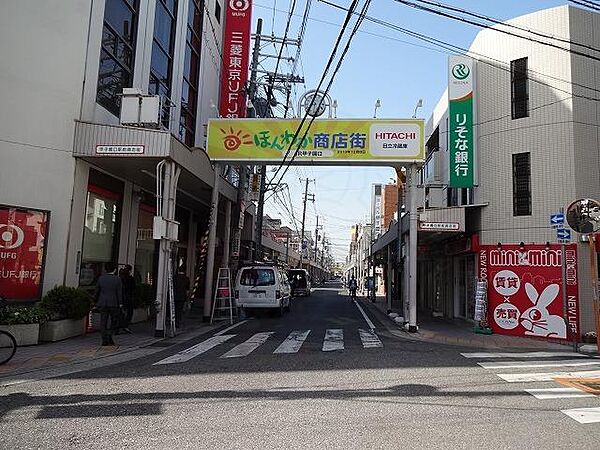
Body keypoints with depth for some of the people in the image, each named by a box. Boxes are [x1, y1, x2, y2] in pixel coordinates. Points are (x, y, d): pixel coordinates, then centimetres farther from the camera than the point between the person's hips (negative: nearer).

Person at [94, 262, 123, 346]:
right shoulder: (117, 279, -6)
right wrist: (120, 303, -1)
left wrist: (95, 301, 19)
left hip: (102, 303, 3)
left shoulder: (101, 278, 2)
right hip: (114, 303, -2)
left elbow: (97, 291, 8)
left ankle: (104, 340, 4)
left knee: (103, 322, 6)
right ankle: (109, 335, -6)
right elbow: (119, 292, -6)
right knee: (114, 321, 11)